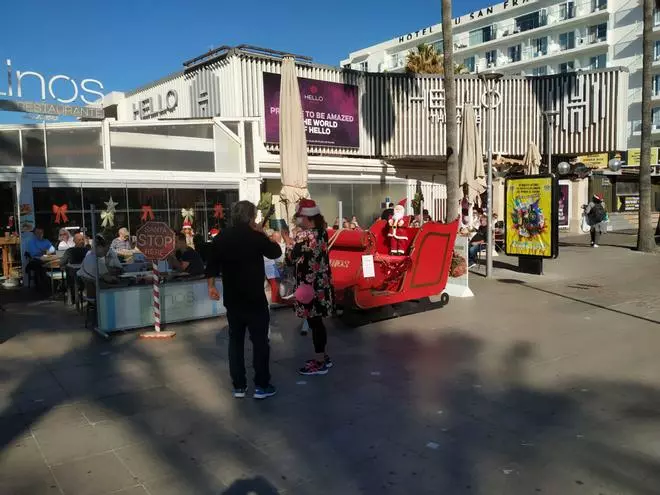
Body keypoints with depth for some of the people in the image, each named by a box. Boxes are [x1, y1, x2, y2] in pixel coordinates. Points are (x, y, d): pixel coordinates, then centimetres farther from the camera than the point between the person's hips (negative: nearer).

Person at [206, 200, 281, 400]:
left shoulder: (220, 238, 3)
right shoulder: (255, 237, -12)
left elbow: (211, 265, 6)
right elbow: (276, 252, 2)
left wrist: (211, 286, 16)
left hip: (232, 299, 5)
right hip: (255, 298, -5)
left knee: (235, 341, 12)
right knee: (260, 341, 4)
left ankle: (238, 386, 16)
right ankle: (261, 386, 8)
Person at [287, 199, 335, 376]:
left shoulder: (304, 236, -19)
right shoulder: (322, 232, 6)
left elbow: (291, 259, -15)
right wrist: (292, 242, 12)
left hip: (309, 286, -9)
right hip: (322, 284, 9)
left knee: (314, 322, 1)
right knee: (317, 321, 18)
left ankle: (320, 363, 12)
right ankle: (323, 357, 29)